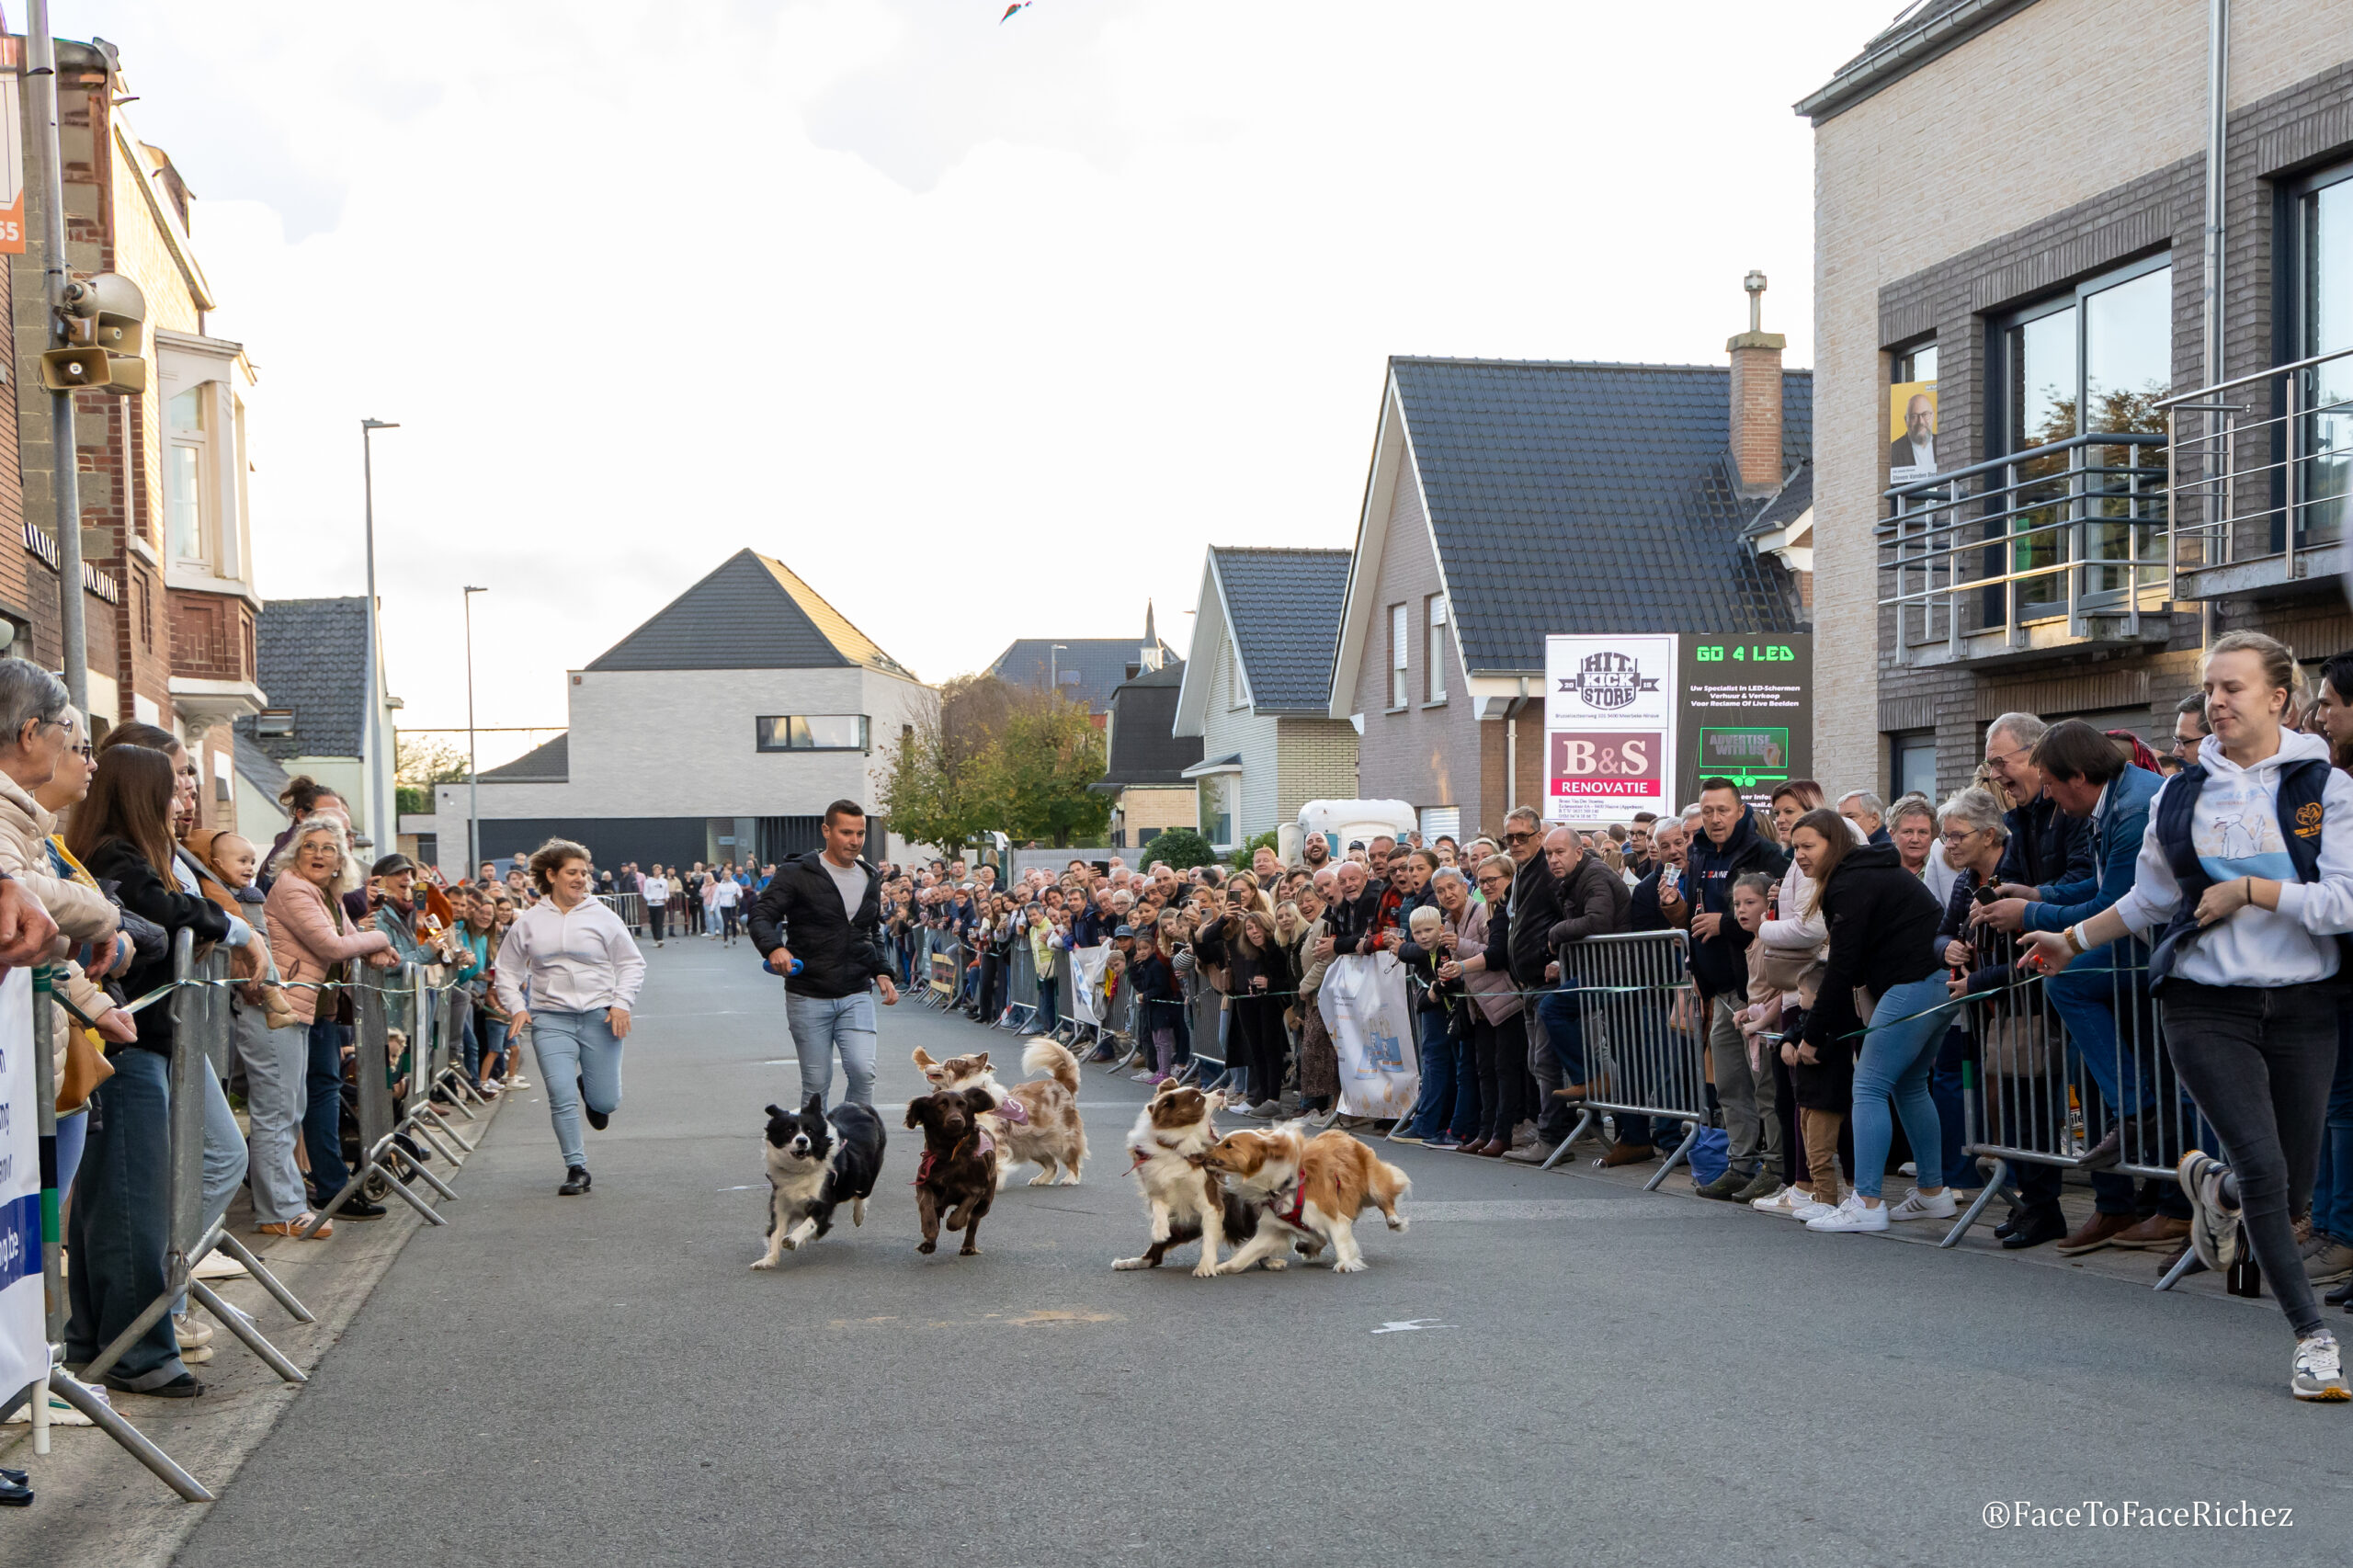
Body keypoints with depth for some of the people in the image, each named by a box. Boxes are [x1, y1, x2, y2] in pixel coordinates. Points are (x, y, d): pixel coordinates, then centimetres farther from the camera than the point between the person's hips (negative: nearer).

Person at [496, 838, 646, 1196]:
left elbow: (632, 963, 7)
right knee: (561, 1098, -8)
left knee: (605, 1103, 0)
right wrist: (516, 1007, 2)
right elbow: (507, 969, 16)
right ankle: (576, 1169, 6)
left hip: (600, 1017, 0)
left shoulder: (602, 916, 2)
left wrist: (622, 1003, -5)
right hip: (550, 1020, 0)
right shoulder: (528, 922, 6)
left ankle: (590, 1088, 37)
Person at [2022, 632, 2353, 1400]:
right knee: (2264, 1169, -13)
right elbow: (2150, 900, 20)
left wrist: (2248, 889, -13)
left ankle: (2212, 1184, 40)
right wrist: (2073, 940, 24)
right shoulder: (2182, 794, 6)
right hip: (2208, 1008, 0)